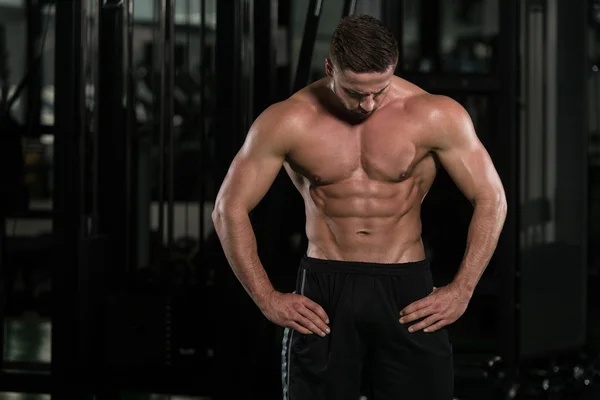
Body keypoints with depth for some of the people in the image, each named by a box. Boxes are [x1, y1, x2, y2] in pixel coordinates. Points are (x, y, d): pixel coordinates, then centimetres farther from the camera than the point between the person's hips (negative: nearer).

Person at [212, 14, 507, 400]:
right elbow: (230, 209, 1)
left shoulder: (434, 116, -7)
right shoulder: (289, 121, -6)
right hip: (322, 295, 0)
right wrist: (268, 298, -4)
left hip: (407, 294, 0)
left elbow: (491, 200, 1)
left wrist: (461, 291, -5)